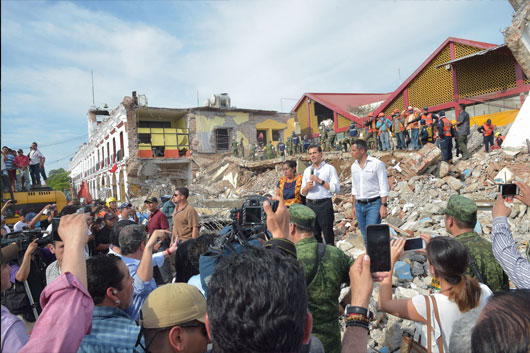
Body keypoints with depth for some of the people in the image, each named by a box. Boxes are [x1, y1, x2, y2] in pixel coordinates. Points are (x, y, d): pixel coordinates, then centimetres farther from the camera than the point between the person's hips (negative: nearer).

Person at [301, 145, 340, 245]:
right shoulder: (307, 170, 16)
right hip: (310, 205, 5)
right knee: (314, 235, 10)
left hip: (324, 204, -4)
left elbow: (336, 189, -8)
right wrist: (306, 187, -5)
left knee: (328, 234, -1)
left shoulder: (329, 168, 1)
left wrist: (320, 181, -13)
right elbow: (302, 193, 17)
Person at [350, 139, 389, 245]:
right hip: (359, 205, 6)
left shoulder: (377, 164, -8)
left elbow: (384, 187, -9)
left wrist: (383, 206, -14)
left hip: (374, 204, -6)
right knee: (365, 238, 11)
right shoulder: (354, 166, 10)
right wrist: (354, 205, 15)